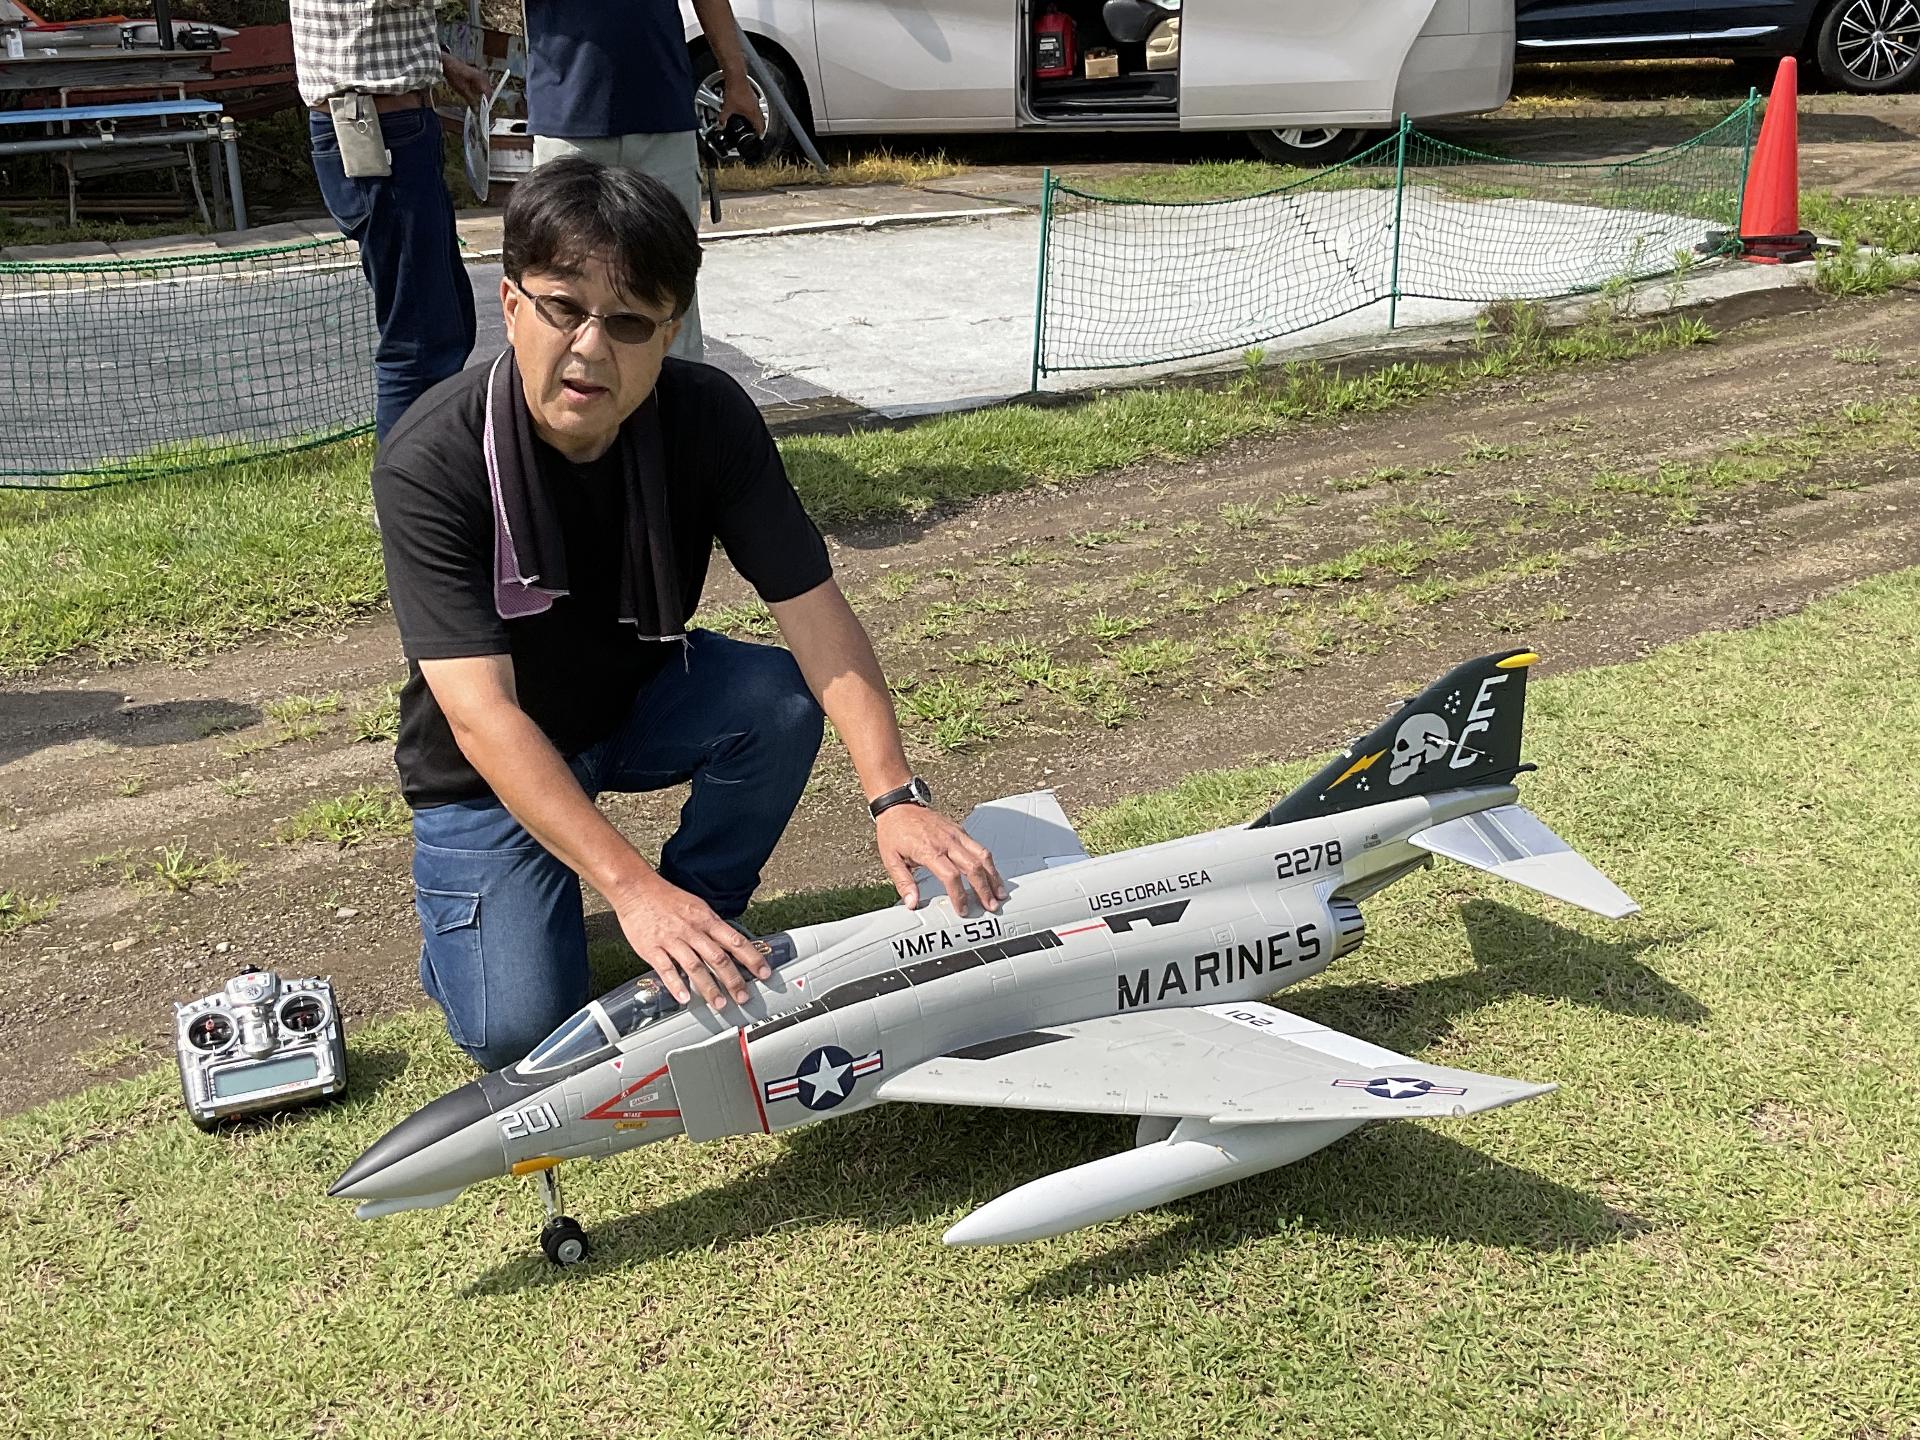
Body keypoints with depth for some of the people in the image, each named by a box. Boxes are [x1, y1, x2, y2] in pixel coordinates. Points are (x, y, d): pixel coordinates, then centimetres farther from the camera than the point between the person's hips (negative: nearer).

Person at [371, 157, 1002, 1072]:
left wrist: (894, 797, -38)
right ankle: (467, 904, 16)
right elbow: (481, 712, -36)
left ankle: (702, 938, -2)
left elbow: (814, 609, -24)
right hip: (492, 770, -3)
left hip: (642, 702, 3)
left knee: (779, 696, -28)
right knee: (520, 1034, -20)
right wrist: (631, 888, -47)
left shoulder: (709, 418, -18)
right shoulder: (430, 464, -30)